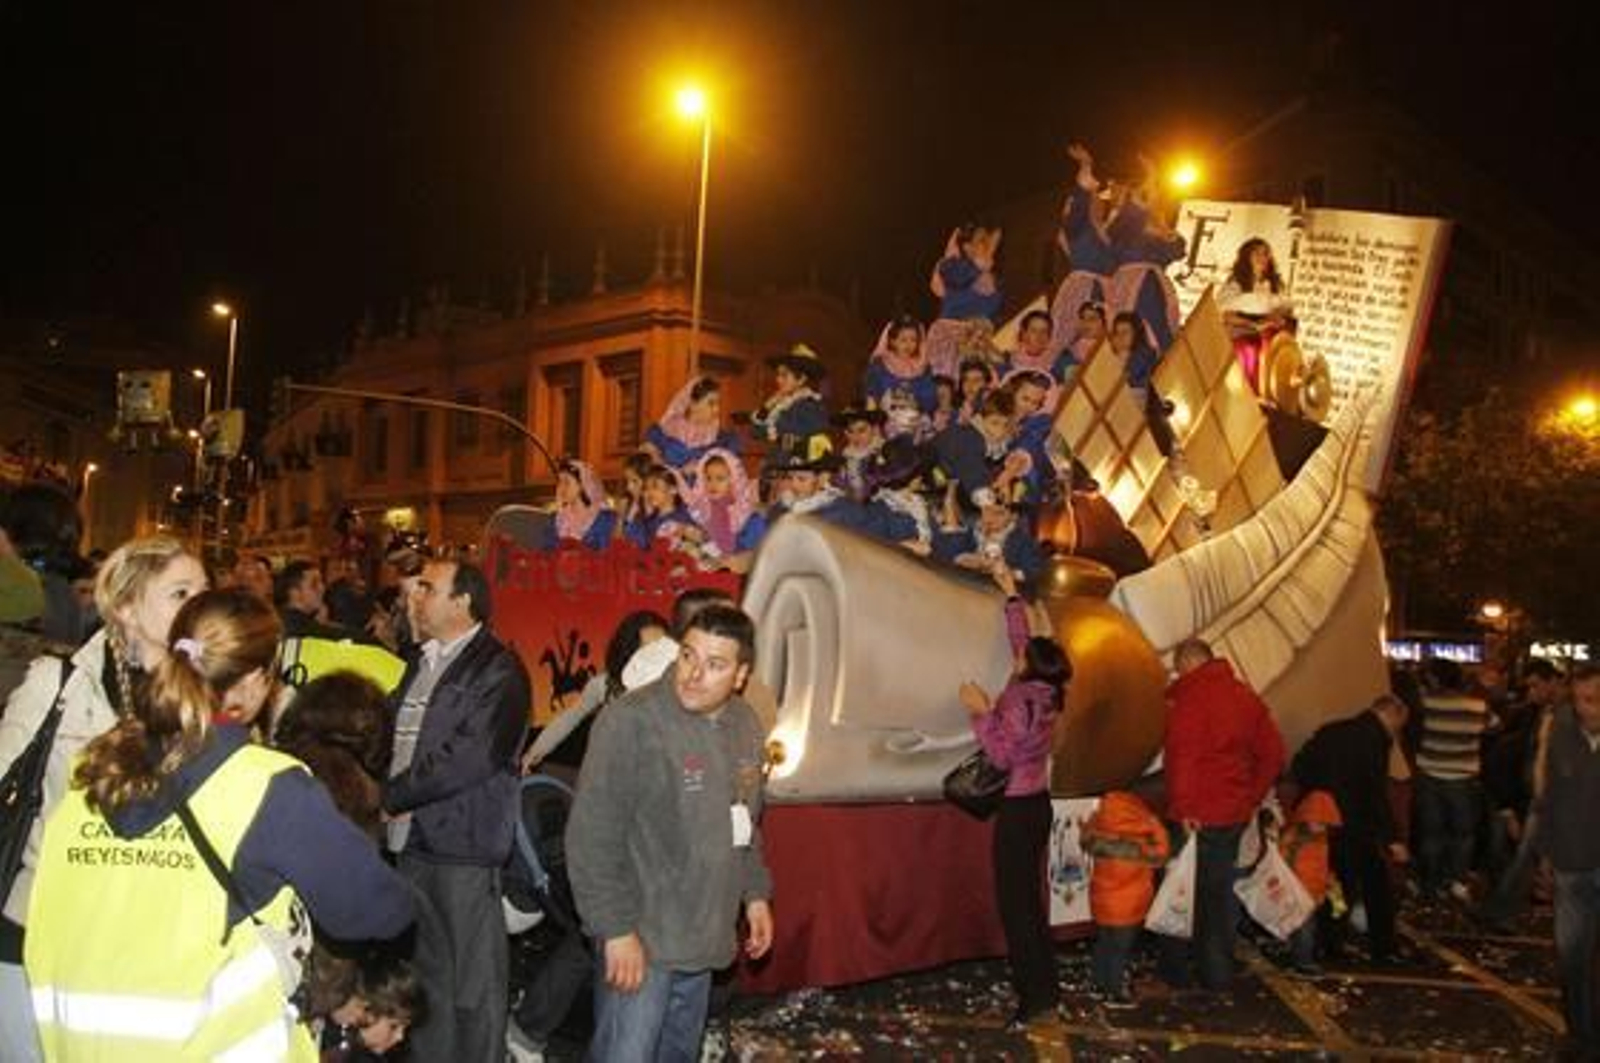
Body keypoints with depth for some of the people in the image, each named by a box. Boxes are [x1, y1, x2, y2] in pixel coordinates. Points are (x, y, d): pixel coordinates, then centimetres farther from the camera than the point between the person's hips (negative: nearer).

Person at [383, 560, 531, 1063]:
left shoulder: (498, 670, -11)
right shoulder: (421, 664, 16)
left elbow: (472, 757, -20)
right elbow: (394, 739, 19)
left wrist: (391, 796, -12)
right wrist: (388, 803, 1)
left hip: (463, 846, -8)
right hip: (413, 839, 8)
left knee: (473, 981, 1)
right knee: (427, 973, 18)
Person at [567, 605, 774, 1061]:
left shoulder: (745, 726, 5)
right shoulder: (631, 720, -19)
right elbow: (593, 836, -19)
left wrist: (755, 893, 15)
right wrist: (616, 929, -19)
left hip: (704, 937, 7)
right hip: (640, 938, -7)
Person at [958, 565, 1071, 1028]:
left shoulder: (1021, 701, -20)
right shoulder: (1043, 691, 5)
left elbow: (1002, 756, -21)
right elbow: (1021, 639, 17)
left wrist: (981, 712, -18)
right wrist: (1011, 594, 23)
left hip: (1018, 808, -9)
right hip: (1036, 802, 9)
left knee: (1014, 901, -4)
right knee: (1028, 897, 16)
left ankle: (1035, 995, -2)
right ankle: (1043, 983, 23)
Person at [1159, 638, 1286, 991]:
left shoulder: (1189, 696, -14)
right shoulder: (1245, 695, 9)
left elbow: (1182, 755, -24)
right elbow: (1273, 753, 11)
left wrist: (1183, 807, -19)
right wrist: (1251, 798, 13)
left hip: (1197, 818, -7)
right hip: (1235, 815, 7)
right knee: (1220, 891, 16)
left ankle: (1176, 970, 17)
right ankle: (1218, 972, 23)